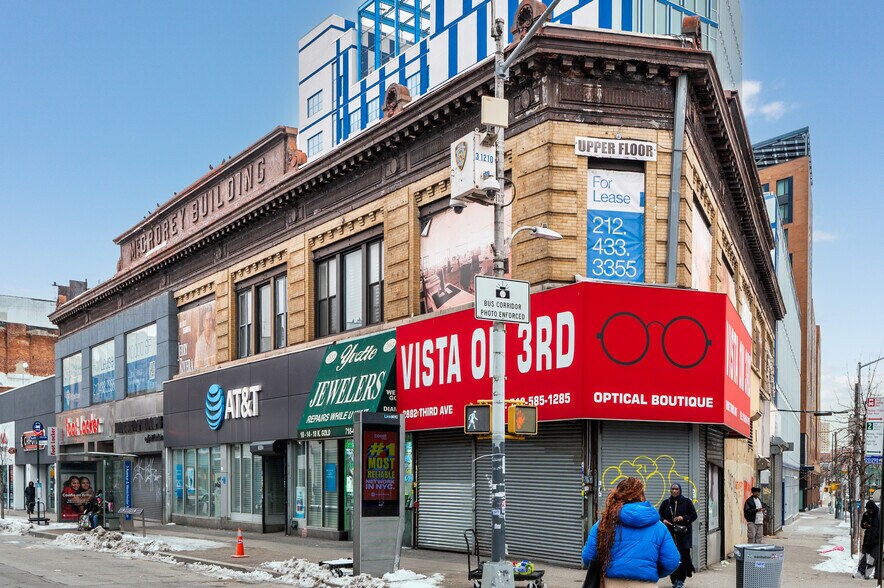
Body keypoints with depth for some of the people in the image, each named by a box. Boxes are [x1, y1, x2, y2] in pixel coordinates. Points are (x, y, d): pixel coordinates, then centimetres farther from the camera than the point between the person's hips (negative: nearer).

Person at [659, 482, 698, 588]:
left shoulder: (687, 502, 4)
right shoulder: (665, 503, 10)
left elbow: (694, 515, 4)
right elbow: (659, 516, 14)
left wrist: (683, 518, -12)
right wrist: (663, 520, -8)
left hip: (683, 535, -2)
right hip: (670, 534, 2)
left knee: (683, 557, -7)